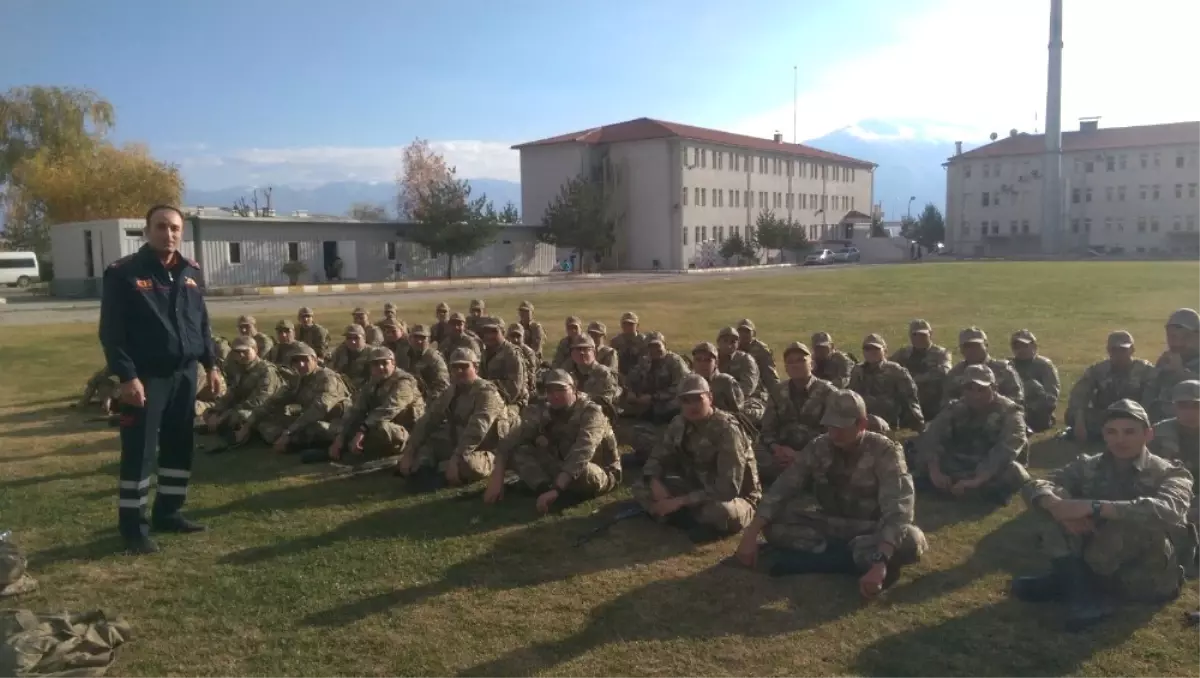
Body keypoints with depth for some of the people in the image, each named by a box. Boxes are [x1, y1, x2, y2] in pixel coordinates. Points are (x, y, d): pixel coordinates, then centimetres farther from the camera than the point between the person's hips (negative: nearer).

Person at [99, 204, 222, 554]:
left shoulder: (191, 272, 10)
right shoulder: (123, 273, -8)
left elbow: (202, 322, 16)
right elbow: (111, 331, -12)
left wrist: (210, 365, 12)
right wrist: (126, 376, -19)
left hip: (184, 374, 6)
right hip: (145, 377, -6)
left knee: (180, 446, 12)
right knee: (140, 450, -2)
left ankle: (167, 512, 26)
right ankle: (132, 524, 9)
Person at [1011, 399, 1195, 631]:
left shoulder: (1169, 473, -6)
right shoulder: (1088, 466, 4)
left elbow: (1168, 511, -31)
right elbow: (1035, 486, -10)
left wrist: (1094, 506, -38)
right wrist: (1057, 505, -33)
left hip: (1147, 578, -3)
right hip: (1097, 567, 3)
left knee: (1142, 520, -32)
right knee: (1051, 495, -13)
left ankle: (1064, 581, -18)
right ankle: (1080, 588, -28)